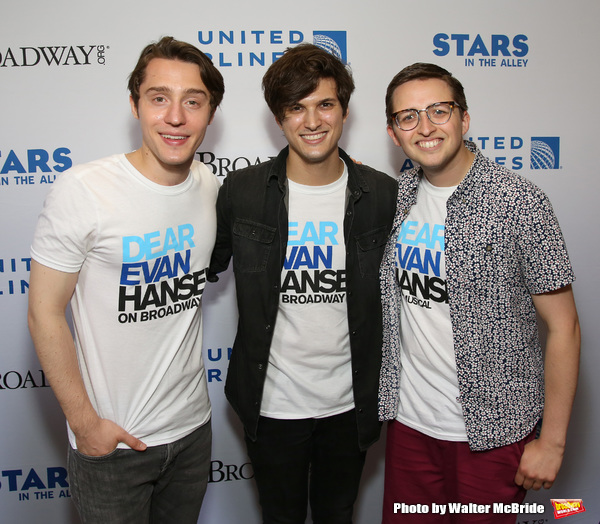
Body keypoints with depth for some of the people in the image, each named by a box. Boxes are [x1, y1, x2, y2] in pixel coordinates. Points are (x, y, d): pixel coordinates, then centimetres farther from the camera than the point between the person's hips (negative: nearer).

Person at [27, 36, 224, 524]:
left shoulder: (210, 186, -2)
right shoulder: (83, 190, -19)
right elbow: (45, 314, -13)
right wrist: (85, 422, -11)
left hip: (193, 426, 5)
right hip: (112, 440, -4)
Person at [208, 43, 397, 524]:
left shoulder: (383, 195, -7)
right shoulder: (241, 192, -9)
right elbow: (205, 269, 4)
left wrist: (382, 392, 5)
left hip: (350, 404, 1)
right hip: (272, 404, -1)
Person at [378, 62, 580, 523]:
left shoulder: (519, 203, -15)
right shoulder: (398, 196, 0)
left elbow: (563, 327, -11)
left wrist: (552, 440, -10)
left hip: (491, 430, -4)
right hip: (409, 420, 5)